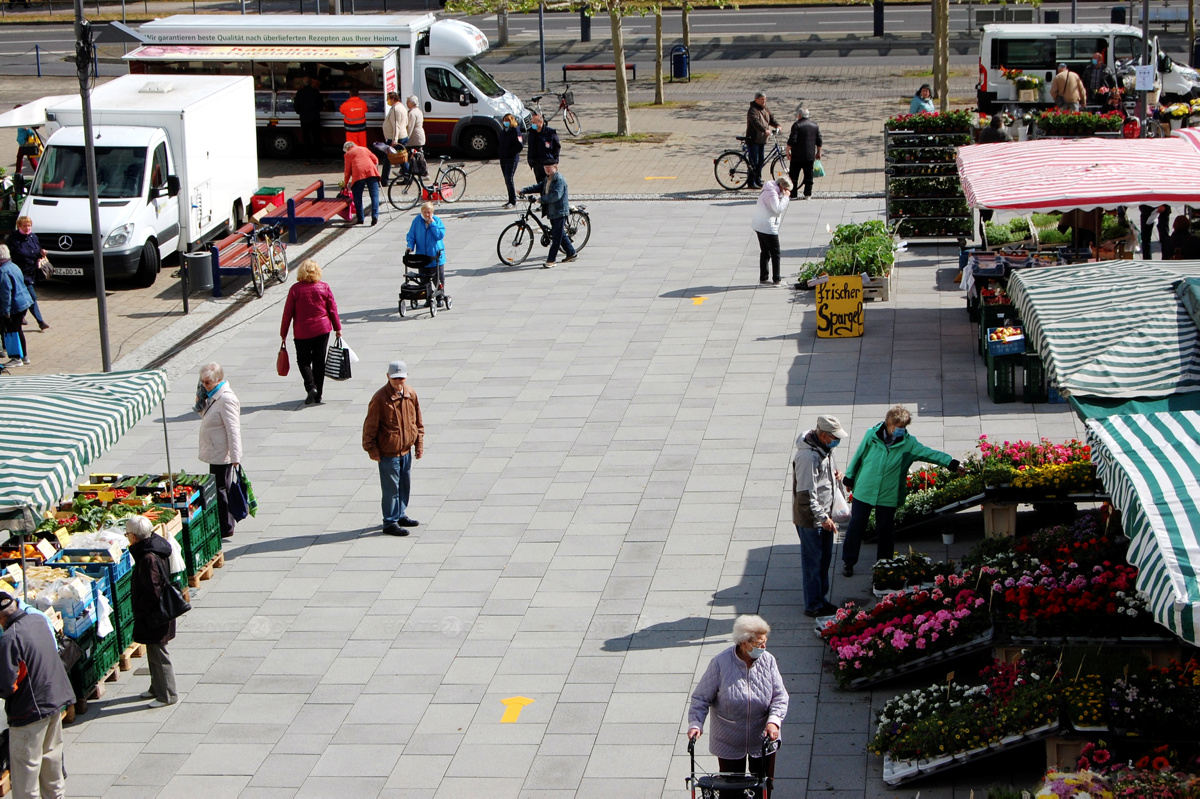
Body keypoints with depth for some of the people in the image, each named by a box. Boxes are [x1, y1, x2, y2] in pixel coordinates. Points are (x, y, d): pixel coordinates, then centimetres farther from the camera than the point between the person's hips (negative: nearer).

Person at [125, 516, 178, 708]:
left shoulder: (148, 559, -27)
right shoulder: (155, 548, 3)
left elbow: (152, 592, -28)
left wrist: (140, 610, -14)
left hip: (153, 616, -10)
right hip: (155, 613, 10)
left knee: (158, 655, 2)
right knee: (154, 652, 21)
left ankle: (167, 695, 12)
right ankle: (157, 689, 35)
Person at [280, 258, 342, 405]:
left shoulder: (295, 289, -8)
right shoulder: (324, 287, -4)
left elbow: (288, 312, -5)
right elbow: (332, 309, 0)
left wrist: (283, 333, 3)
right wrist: (337, 328, 10)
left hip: (302, 332, -2)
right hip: (322, 330, 2)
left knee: (303, 361, 12)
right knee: (319, 362, 10)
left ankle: (311, 386, -10)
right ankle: (317, 395, 12)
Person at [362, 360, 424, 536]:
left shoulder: (411, 395, 1)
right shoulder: (380, 399, -19)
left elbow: (418, 422, 12)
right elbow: (370, 426, -12)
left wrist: (419, 444, 10)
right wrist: (372, 450, -11)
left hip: (406, 450, 6)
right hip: (388, 453, -6)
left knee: (405, 485, 18)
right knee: (391, 488, 1)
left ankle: (401, 515, 35)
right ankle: (390, 523, 11)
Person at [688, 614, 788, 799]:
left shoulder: (768, 661, -11)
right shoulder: (720, 663, -17)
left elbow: (780, 696, -8)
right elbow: (701, 697, -10)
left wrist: (774, 721, -25)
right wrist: (695, 723, -23)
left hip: (762, 739, 2)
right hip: (729, 742, -2)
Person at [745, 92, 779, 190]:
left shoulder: (766, 109, 12)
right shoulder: (752, 110, -15)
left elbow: (771, 118, 10)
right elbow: (756, 122, -30)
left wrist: (776, 125, -11)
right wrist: (765, 130, -42)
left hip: (762, 140, 8)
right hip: (753, 139, -8)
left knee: (761, 161, 12)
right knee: (754, 162, -7)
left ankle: (758, 180, 21)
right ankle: (751, 182, -1)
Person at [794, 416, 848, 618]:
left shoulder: (824, 449, 5)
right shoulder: (807, 456, -26)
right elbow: (806, 493, -26)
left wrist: (835, 475, 2)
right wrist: (822, 518, -25)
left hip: (824, 514, 10)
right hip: (809, 518, -10)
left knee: (825, 558, 19)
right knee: (813, 562, 1)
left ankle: (821, 598, 32)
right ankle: (813, 606, 11)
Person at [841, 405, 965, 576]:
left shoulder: (908, 443, -8)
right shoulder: (872, 435, -8)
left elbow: (929, 453, -13)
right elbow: (858, 456, 3)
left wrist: (952, 464, -22)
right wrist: (849, 478, 11)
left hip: (888, 496, 0)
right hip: (863, 491, 0)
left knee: (885, 530, 10)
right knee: (856, 527, 8)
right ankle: (848, 561, 24)